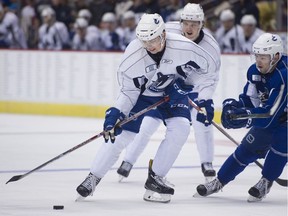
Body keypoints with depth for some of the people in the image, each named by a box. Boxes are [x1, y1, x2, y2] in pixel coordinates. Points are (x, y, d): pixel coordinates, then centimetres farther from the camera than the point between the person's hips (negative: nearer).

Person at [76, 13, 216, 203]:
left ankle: (155, 179, -7)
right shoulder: (132, 55, -28)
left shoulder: (183, 46, -29)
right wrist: (116, 113, -30)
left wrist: (185, 84, -15)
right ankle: (93, 178, 10)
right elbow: (129, 91, -17)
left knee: (180, 128, -21)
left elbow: (206, 63, -9)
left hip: (173, 91, 1)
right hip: (141, 93, -1)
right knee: (121, 134, -8)